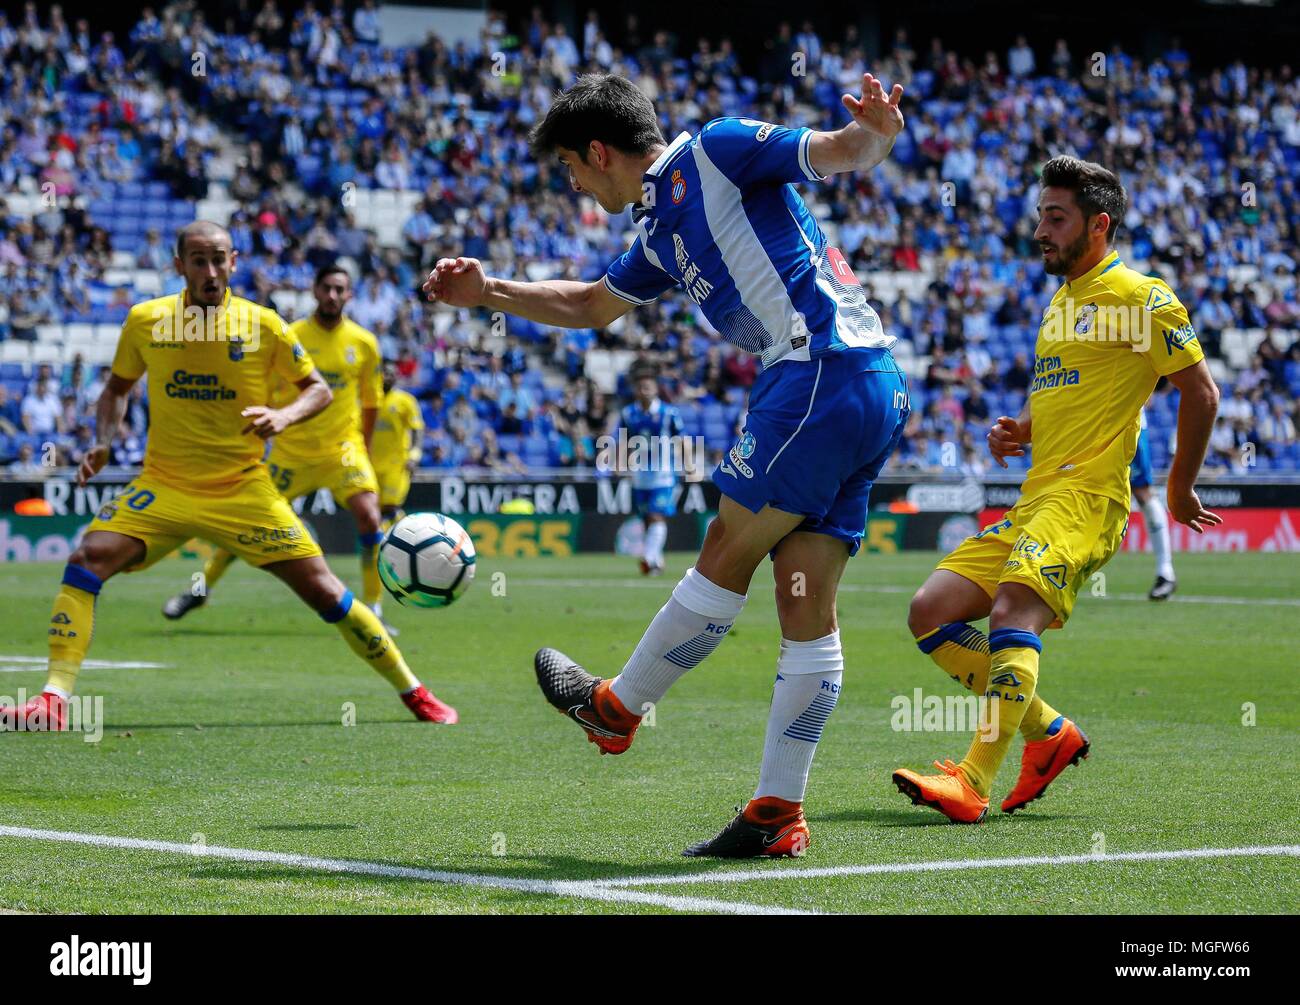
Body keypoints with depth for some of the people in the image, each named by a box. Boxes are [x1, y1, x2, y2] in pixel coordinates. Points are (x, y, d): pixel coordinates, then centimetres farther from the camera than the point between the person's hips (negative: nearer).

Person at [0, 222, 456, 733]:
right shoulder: (144, 321, -3)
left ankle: (413, 693, 12)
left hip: (244, 489, -1)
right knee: (87, 560, -22)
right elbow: (117, 389, 14)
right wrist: (102, 442, -4)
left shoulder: (262, 324, -7)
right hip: (163, 485, 1)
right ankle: (54, 701, -22)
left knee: (323, 591, -5)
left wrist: (284, 415, -18)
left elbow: (319, 389, 3)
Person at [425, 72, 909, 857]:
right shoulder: (662, 231, 26)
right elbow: (590, 305, 42)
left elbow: (839, 152, -8)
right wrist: (488, 291, 39)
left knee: (726, 557, 2)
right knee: (809, 609, 5)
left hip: (822, 371, -10)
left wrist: (877, 132, -30)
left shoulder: (714, 152, 1)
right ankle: (780, 813, 5)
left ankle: (617, 708, 14)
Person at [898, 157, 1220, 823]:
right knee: (930, 614, 0)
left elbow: (1201, 392, -4)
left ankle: (974, 782, -38)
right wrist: (1015, 431, 12)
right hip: (1033, 499, 9)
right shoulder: (1062, 301, 23)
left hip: (1086, 495, -9)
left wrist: (1179, 490, 0)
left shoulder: (1138, 296, -4)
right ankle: (1050, 732, 10)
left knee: (1013, 610, -30)